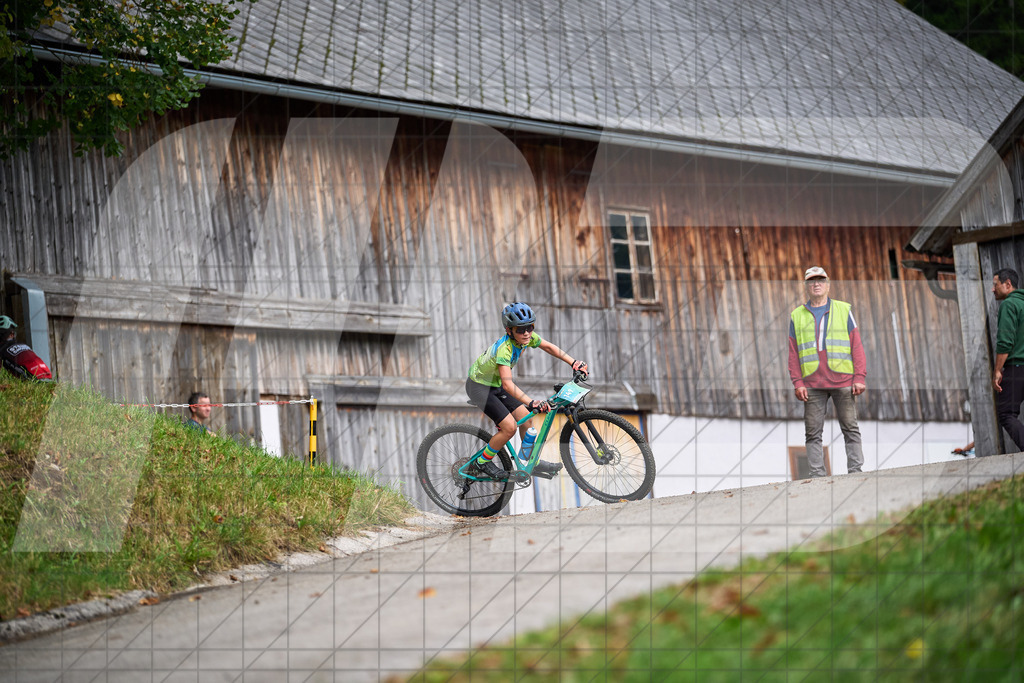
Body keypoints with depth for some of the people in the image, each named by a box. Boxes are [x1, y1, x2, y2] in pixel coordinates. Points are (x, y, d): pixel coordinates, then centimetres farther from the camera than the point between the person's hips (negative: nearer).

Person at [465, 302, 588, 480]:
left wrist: (574, 363, -7)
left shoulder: (528, 337, -13)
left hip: (496, 384, 8)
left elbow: (549, 347, 4)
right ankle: (483, 461, 5)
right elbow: (508, 384, -44)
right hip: (479, 387, -8)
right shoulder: (504, 348, -35)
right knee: (510, 427, -15)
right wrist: (532, 403, -54)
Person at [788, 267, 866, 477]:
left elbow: (856, 346, 7)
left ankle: (855, 469, 1)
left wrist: (860, 377, -2)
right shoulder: (797, 316, 14)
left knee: (850, 428, -2)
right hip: (812, 384, 1)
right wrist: (797, 383, -1)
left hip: (843, 381, -1)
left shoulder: (844, 310, 11)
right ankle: (817, 474, 0)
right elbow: (793, 353, 10)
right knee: (813, 432, -2)